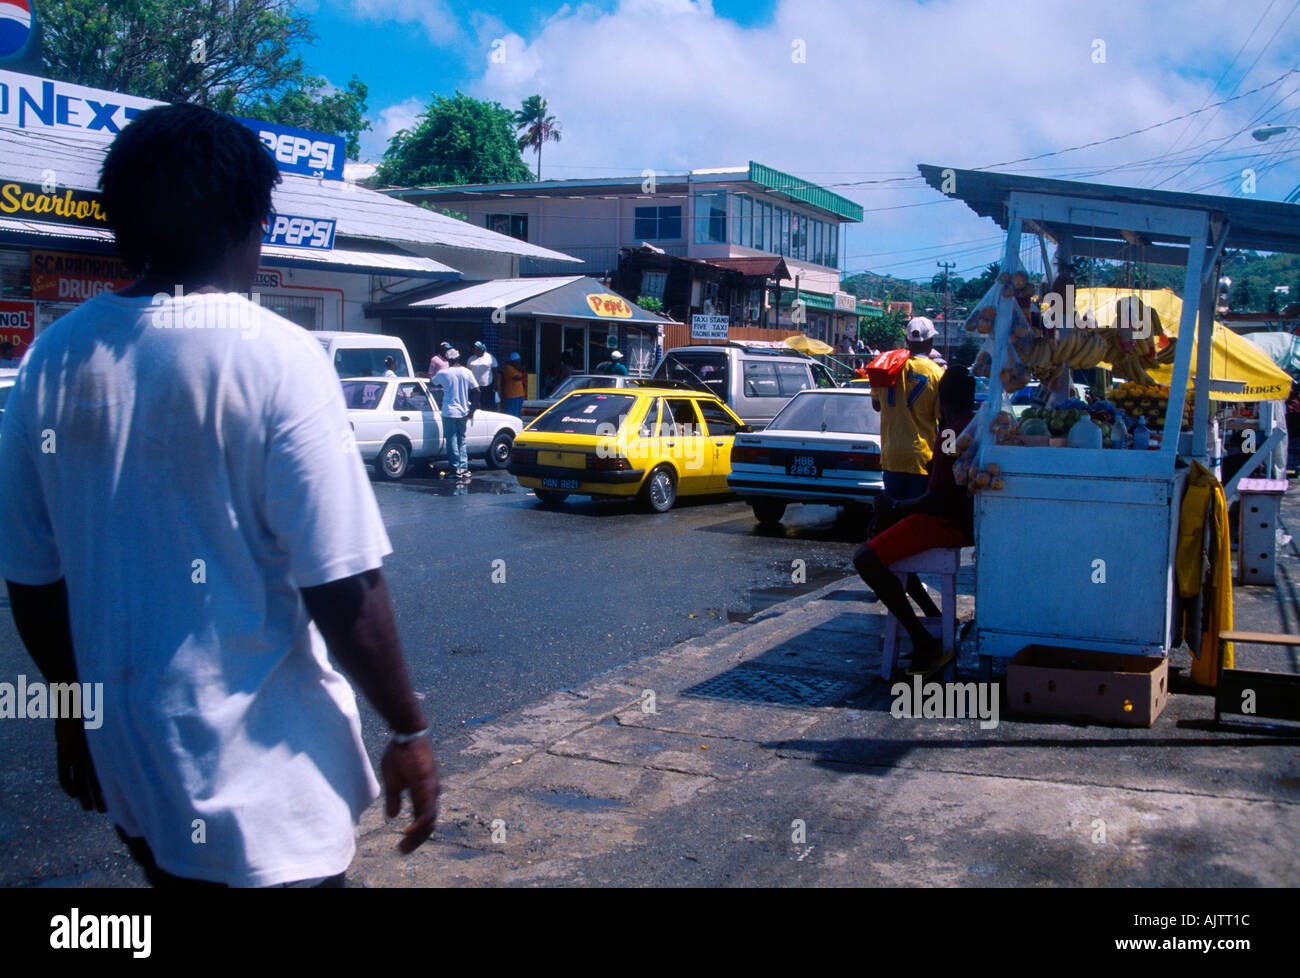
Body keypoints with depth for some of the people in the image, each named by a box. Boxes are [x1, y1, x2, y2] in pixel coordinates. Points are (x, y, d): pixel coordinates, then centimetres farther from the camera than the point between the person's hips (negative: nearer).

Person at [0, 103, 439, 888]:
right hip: (261, 777, -6)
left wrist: (75, 707, 18)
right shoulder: (278, 359, -18)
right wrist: (410, 732, -8)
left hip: (127, 755, 6)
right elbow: (343, 586, -20)